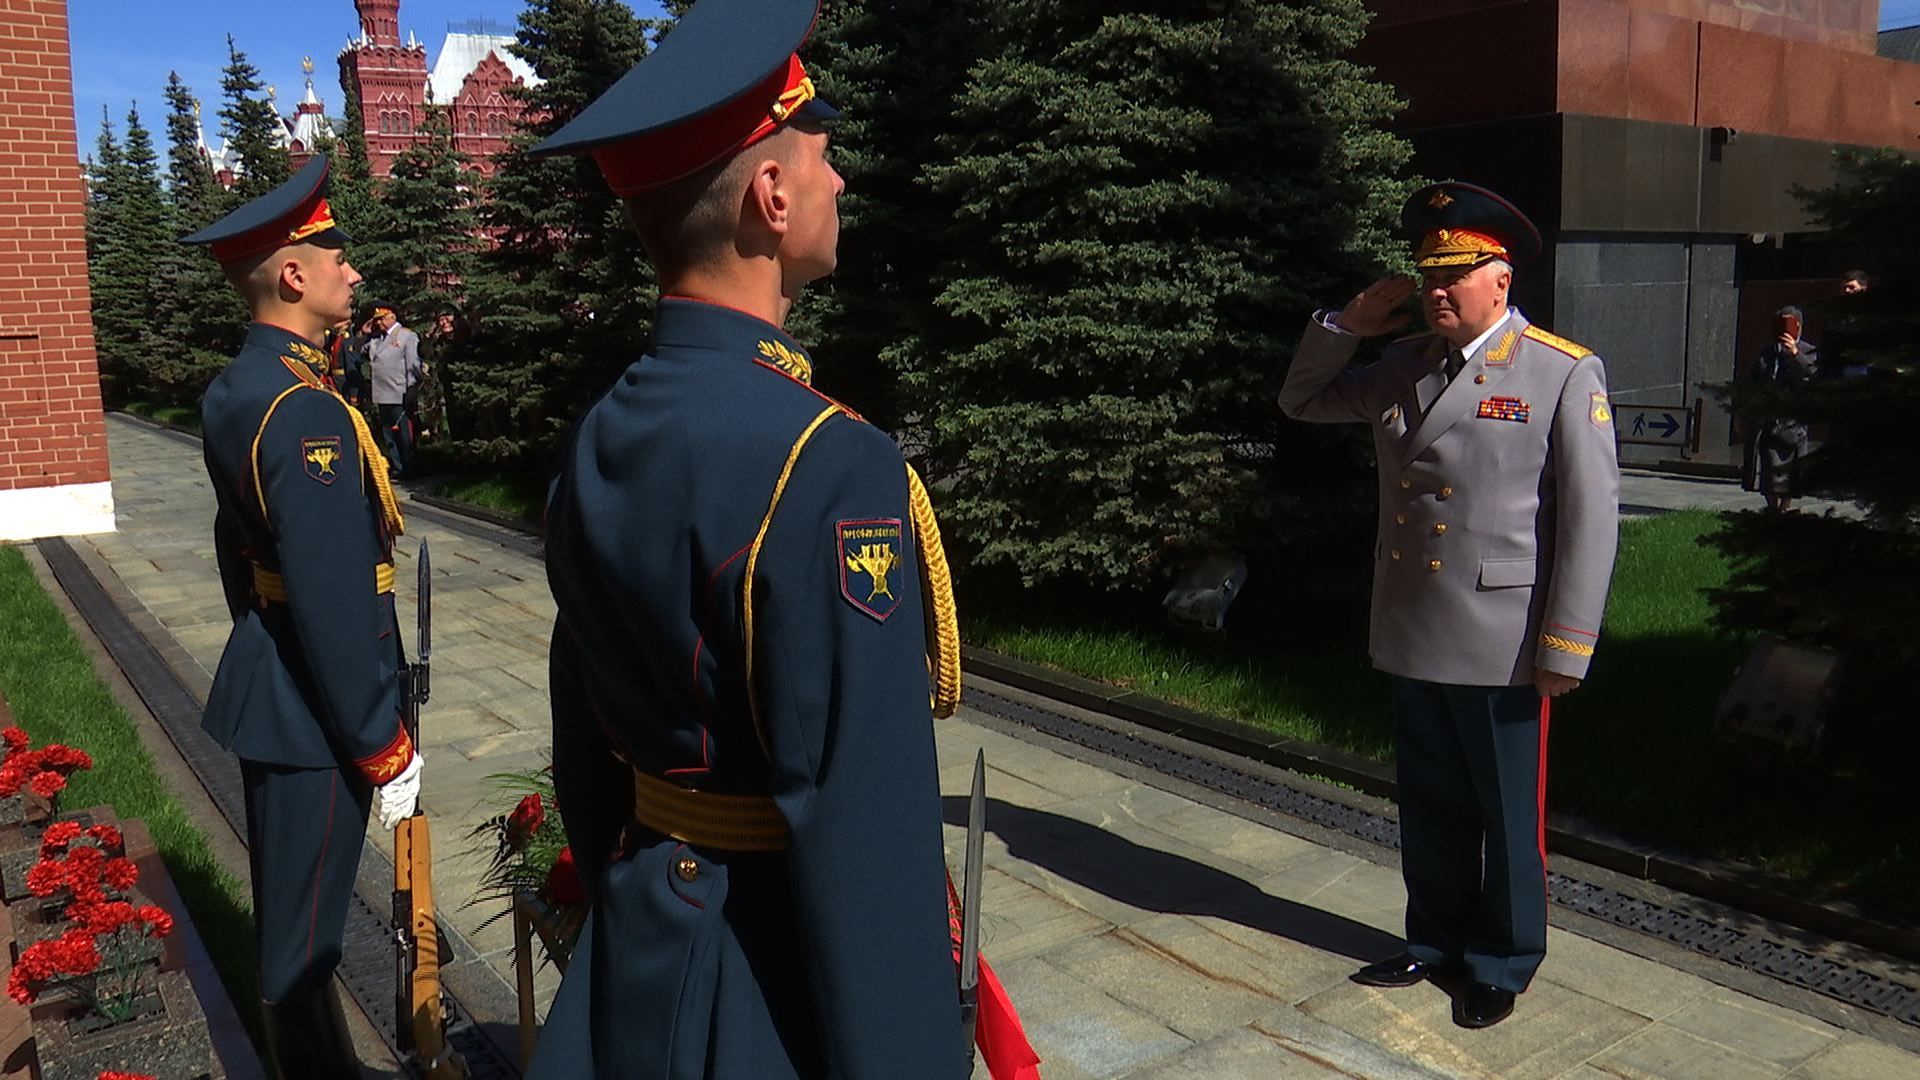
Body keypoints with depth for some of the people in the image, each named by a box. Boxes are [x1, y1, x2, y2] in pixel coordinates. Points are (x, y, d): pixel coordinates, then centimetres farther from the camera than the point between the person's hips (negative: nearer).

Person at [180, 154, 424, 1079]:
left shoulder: (236, 389, 7)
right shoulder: (307, 409, -24)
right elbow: (335, 605, -26)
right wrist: (383, 747, -19)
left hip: (266, 682, 10)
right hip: (311, 710, -10)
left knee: (288, 909, 24)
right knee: (304, 928, 6)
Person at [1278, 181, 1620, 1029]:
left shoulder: (1564, 374, -9)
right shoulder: (1402, 365, 8)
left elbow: (1591, 515, -11)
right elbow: (1300, 401, 19)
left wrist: (1565, 649, -13)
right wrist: (1347, 325, 2)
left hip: (1501, 647, -5)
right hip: (1413, 639, 5)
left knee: (1508, 816, 11)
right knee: (1430, 808, 19)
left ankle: (1502, 966, 30)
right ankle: (1436, 941, 37)